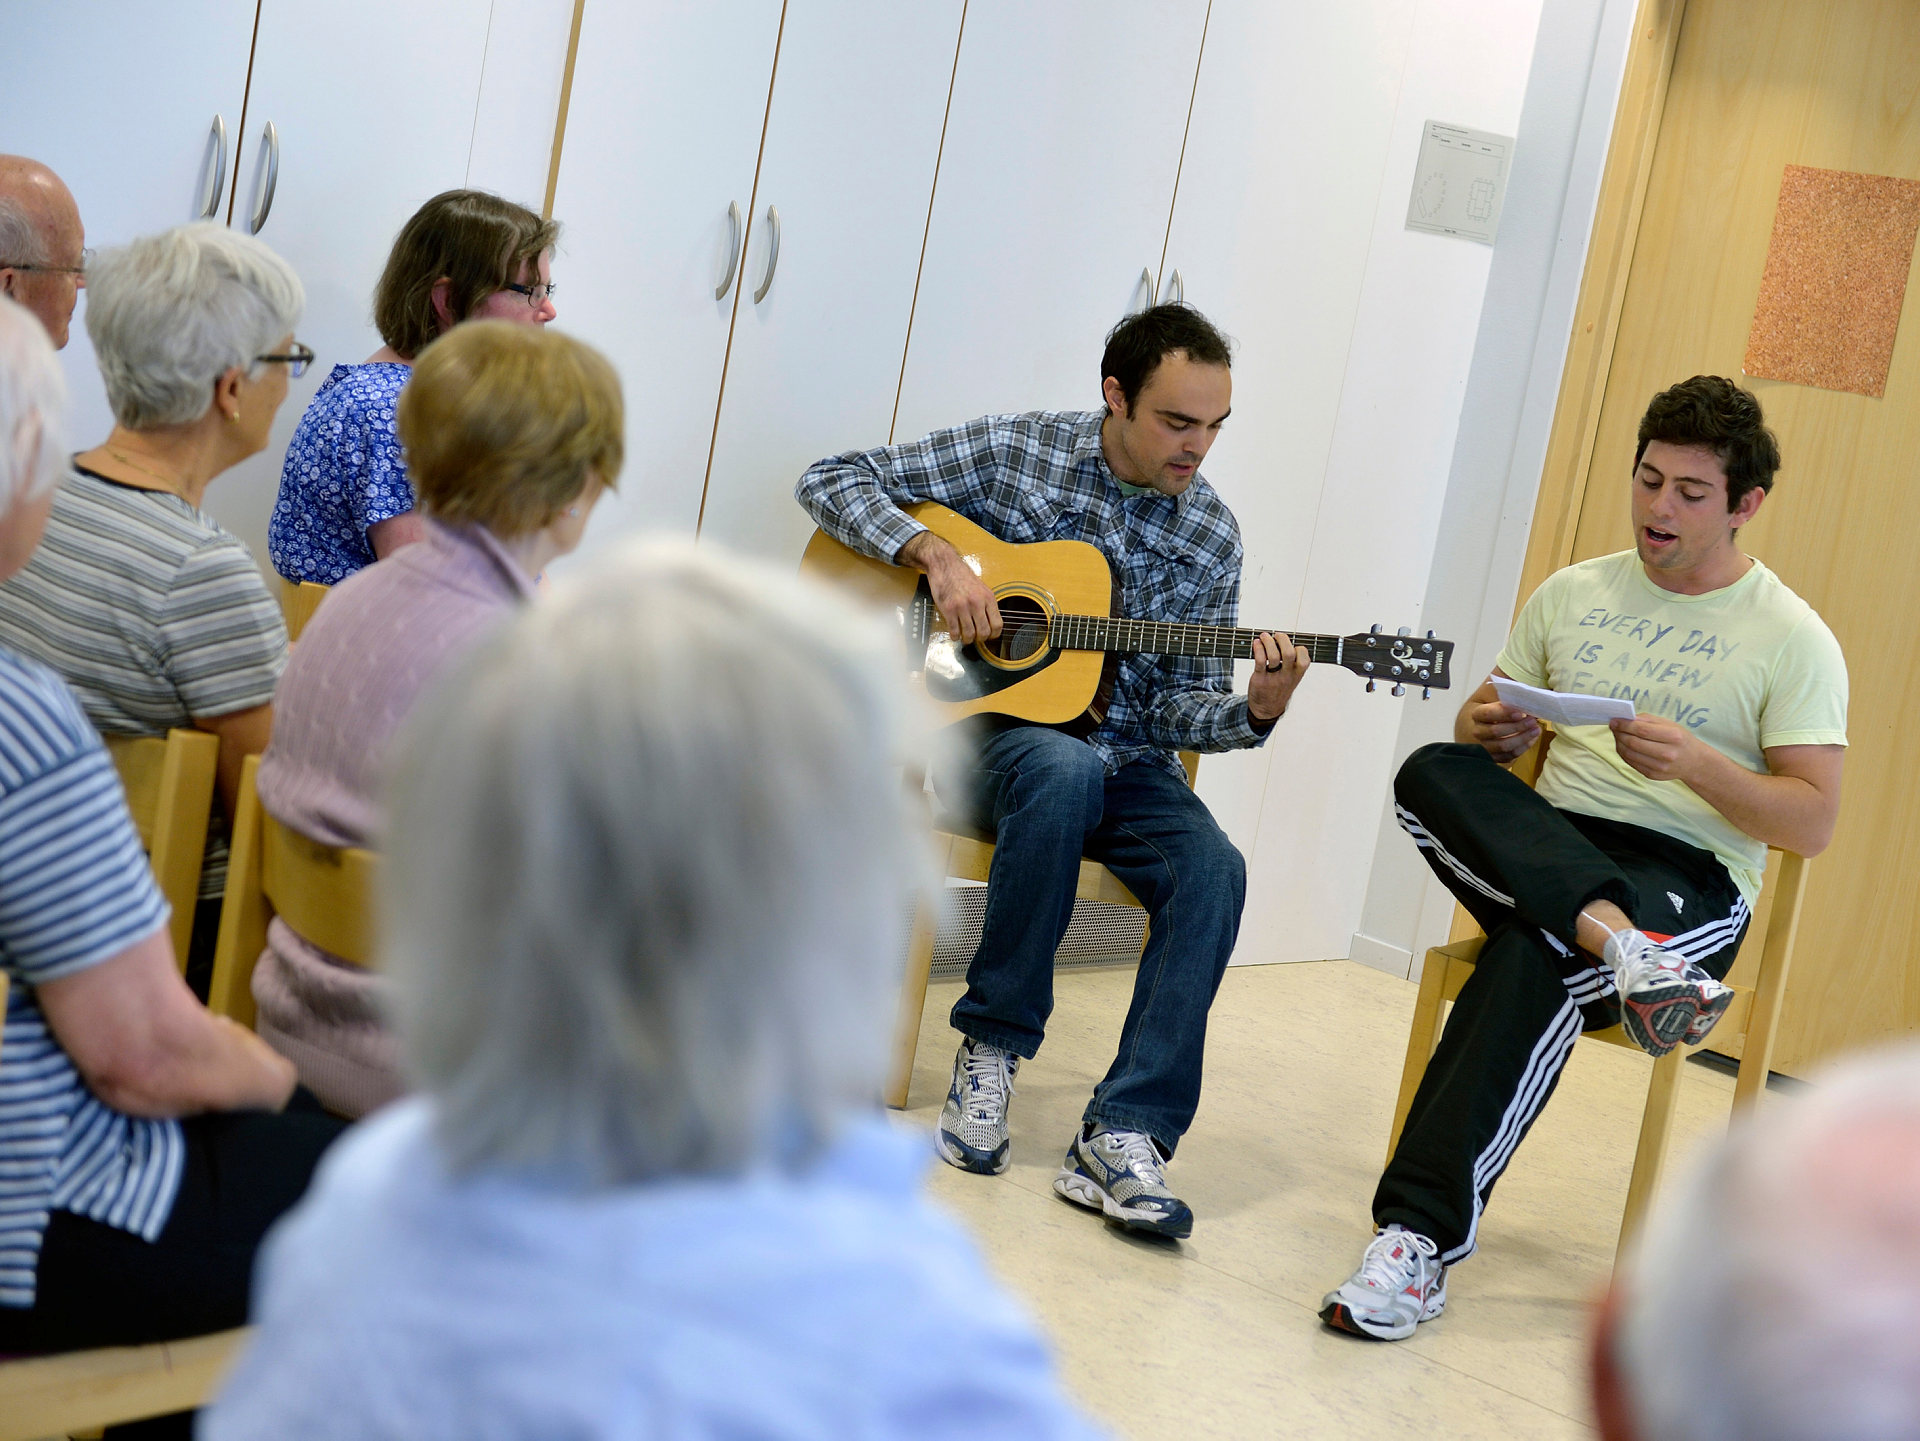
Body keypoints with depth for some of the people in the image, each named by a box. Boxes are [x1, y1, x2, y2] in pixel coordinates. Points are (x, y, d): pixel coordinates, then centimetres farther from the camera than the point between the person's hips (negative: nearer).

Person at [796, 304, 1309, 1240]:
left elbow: (1177, 705, 5)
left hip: (1123, 756, 3)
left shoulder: (1209, 538, 3)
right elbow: (831, 479, -4)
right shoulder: (1014, 451, -4)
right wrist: (935, 554, -19)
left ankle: (1124, 1135, -28)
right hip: (988, 721, -3)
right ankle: (991, 1042, -20)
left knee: (1212, 872, -27)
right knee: (1064, 772, -38)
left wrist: (1254, 712, -18)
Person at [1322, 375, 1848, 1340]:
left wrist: (1698, 764, -19)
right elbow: (1484, 735, 19)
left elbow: (1812, 825, -3)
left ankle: (1422, 1238, -37)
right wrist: (1486, 729, -6)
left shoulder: (1792, 639, 3)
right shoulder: (1572, 595, 15)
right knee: (1432, 773, -27)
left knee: (1534, 959, -37)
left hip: (1691, 877, -4)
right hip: (1541, 852, 5)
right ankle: (1624, 950, -45)